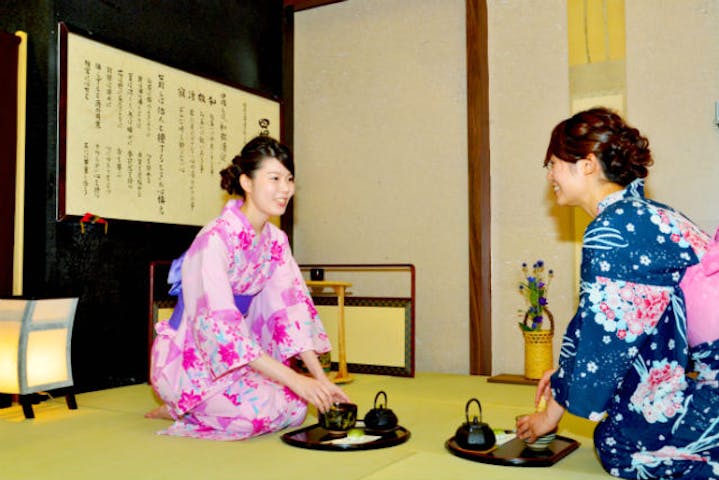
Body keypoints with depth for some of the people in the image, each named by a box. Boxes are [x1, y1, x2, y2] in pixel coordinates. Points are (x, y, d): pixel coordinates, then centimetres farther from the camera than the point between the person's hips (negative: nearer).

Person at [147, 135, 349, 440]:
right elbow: (220, 324, -32)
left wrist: (321, 380, -13)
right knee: (260, 411, -25)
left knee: (296, 408, -7)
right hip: (187, 362, -7)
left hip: (235, 358, 7)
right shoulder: (215, 239, -25)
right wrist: (293, 379, -35)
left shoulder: (275, 240, 0)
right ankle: (179, 410, 0)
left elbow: (292, 309, -4)